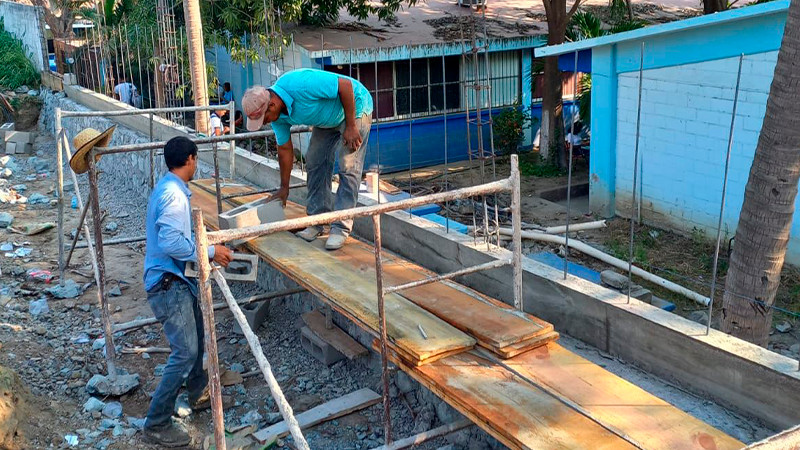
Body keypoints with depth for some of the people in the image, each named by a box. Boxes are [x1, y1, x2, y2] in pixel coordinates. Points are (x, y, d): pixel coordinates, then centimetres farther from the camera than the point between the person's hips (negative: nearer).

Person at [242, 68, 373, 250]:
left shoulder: (300, 84, -37)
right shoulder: (278, 115, -11)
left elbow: (345, 85, -31)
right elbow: (285, 149, 3)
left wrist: (351, 126, -26)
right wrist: (284, 187, 9)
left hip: (354, 107, -8)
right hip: (327, 118, 8)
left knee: (348, 167, -13)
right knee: (315, 162, 4)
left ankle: (341, 227, -9)